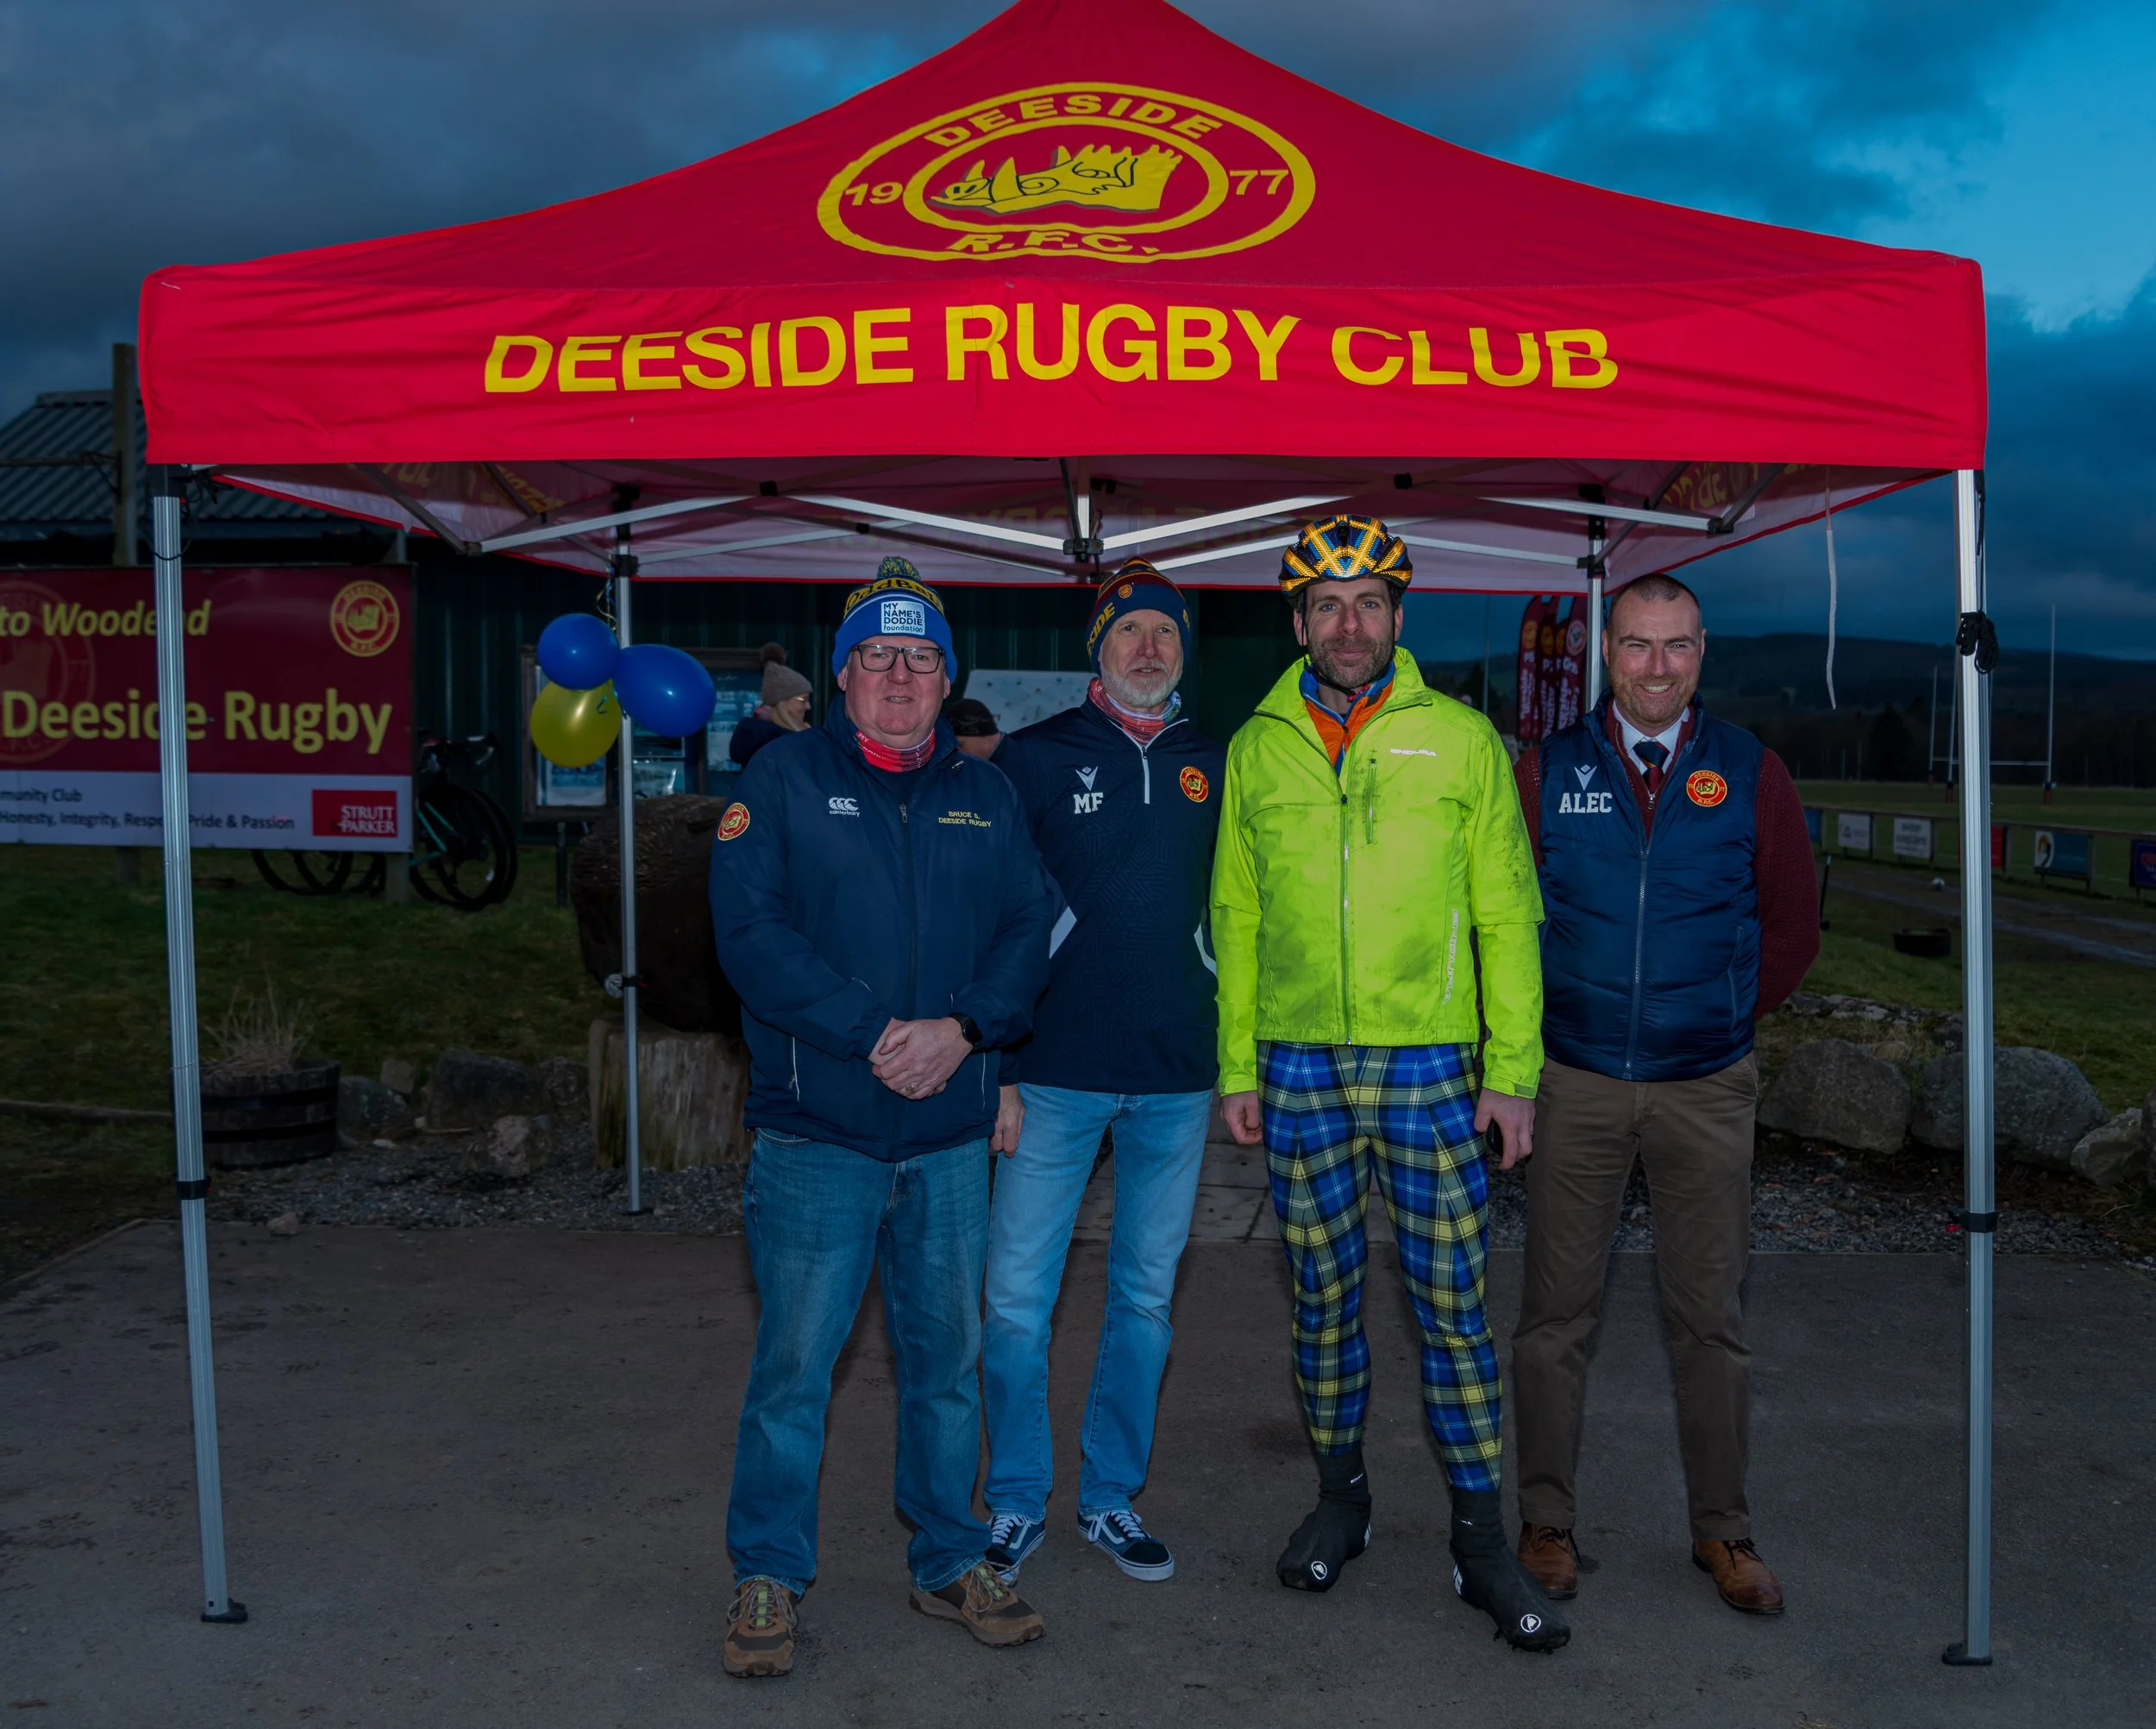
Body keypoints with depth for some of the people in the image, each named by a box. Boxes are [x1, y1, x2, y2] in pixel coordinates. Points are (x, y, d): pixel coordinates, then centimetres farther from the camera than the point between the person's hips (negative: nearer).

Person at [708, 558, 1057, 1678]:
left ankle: (950, 1562, 28)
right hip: (816, 1132, -3)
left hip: (951, 1134, 4)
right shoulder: (784, 779, -1)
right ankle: (768, 1579, 18)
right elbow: (750, 932, -11)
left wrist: (962, 1027, -14)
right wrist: (874, 1033, -18)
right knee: (794, 1363, 1)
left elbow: (1030, 931, 5)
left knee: (947, 1356, 13)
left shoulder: (985, 796, 11)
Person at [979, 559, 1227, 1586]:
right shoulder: (1037, 758, 0)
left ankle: (1111, 1498, 27)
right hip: (1055, 1072, -3)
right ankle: (1016, 1504, 18)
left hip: (1176, 1079, 3)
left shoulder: (1215, 769, 8)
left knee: (1146, 1297, 12)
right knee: (1017, 1297, 0)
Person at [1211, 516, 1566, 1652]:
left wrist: (1514, 1068, -3)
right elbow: (1237, 914, 10)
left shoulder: (1459, 738, 1)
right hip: (1298, 1067, 2)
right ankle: (1339, 1496, 30)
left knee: (1453, 1305, 2)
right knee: (1321, 1299, 11)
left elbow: (1505, 913, 1)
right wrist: (1237, 1065, 6)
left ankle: (1480, 1538, 15)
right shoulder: (1259, 746, 7)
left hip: (1429, 1064, -2)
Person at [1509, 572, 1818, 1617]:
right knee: (1557, 1315, 6)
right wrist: (1535, 1025, 3)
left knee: (1710, 1318, 8)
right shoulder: (1546, 770, 1)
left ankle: (1722, 1530, 22)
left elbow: (1793, 925, 10)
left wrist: (1725, 1016, 7)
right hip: (1575, 1085, 0)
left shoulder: (1749, 774, 2)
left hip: (1706, 1089, 0)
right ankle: (1546, 1521, 18)